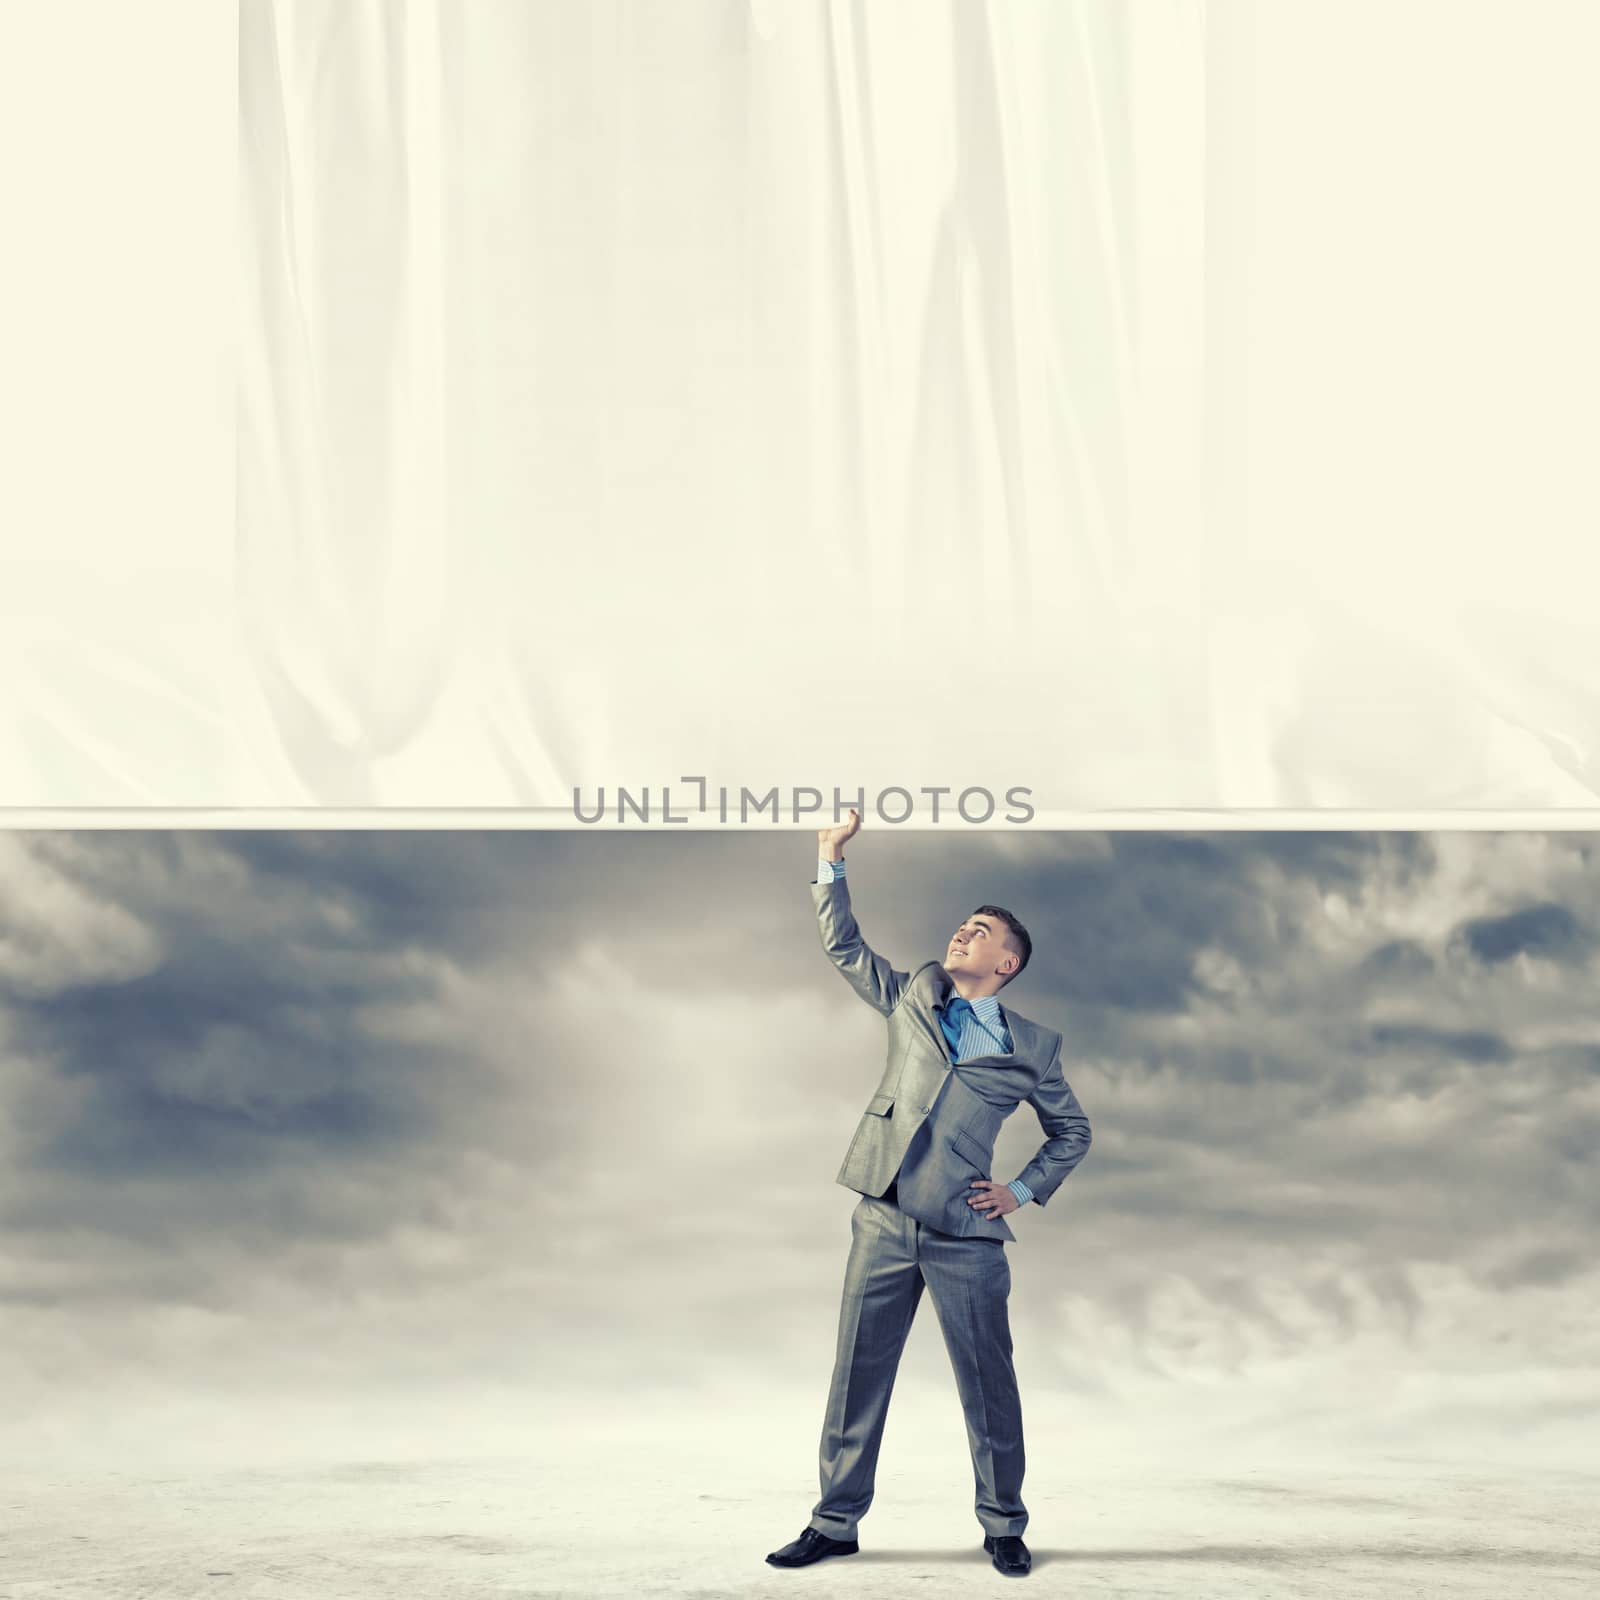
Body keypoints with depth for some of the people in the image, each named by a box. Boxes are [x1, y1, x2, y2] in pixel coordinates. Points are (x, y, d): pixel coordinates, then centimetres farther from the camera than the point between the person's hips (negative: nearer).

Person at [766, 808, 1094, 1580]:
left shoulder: (1031, 1045, 5)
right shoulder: (913, 996, 12)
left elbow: (1071, 1131, 16)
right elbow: (843, 946, 14)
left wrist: (1024, 1191, 4)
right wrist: (831, 857, 6)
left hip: (964, 1234, -2)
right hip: (883, 1221, 2)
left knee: (988, 1385, 3)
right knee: (856, 1377, 5)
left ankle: (1003, 1525, 20)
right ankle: (835, 1522, 16)